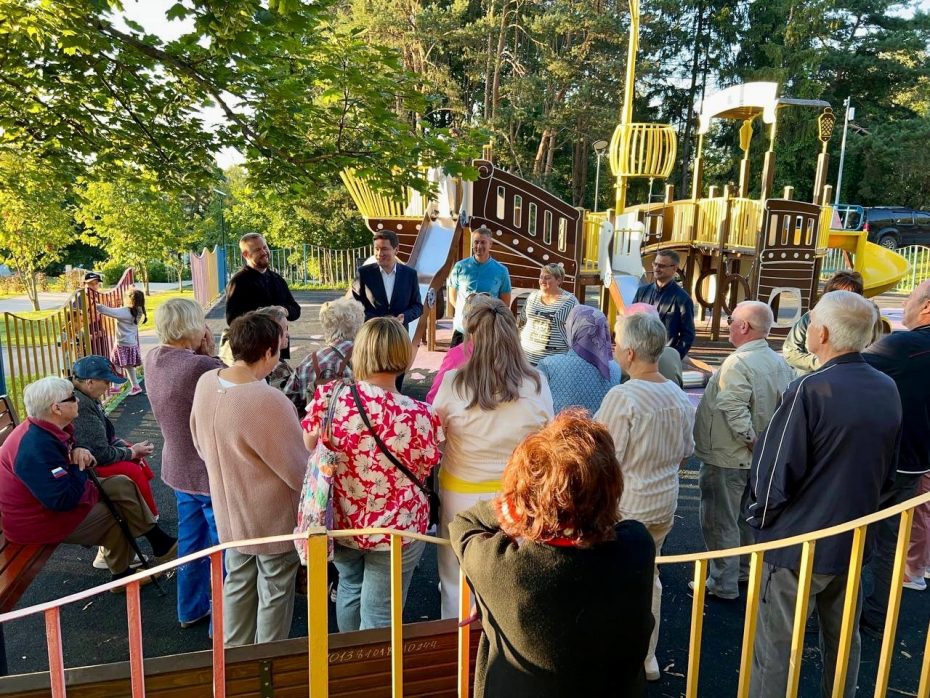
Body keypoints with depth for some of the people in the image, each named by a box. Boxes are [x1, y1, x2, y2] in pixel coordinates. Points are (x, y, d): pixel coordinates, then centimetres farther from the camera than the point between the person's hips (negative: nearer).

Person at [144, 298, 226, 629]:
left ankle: (192, 608, 41)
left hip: (178, 466, 8)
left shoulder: (152, 359, -3)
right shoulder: (201, 367, -30)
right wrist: (211, 355, -16)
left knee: (191, 540, 23)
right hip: (212, 472, -8)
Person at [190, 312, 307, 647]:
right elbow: (299, 472, -23)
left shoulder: (206, 382, -10)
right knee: (275, 593, 16)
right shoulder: (268, 401, -34)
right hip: (272, 516, -7)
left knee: (237, 584, 25)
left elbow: (200, 443, 7)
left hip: (228, 510, 7)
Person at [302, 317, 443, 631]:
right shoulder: (421, 416, -26)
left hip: (339, 521, 4)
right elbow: (422, 474, -9)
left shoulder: (329, 397, -20)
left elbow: (309, 450, -3)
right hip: (395, 529, -4)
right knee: (378, 617, 15)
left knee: (349, 586, 31)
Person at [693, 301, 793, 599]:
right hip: (760, 459, 9)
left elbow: (735, 413, -30)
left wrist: (751, 440, -17)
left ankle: (722, 584, 16)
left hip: (726, 458, -9)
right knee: (746, 517, 23)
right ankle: (745, 571, 38)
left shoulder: (737, 364, -23)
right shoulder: (780, 363, 3)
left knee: (720, 522, 5)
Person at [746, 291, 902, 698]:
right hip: (855, 542, 7)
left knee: (775, 650, 7)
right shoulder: (888, 389, 0)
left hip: (797, 544, -7)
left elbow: (773, 472, -21)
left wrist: (761, 519, -3)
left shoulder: (810, 390, -22)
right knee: (843, 641, 23)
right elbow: (886, 472, 12)